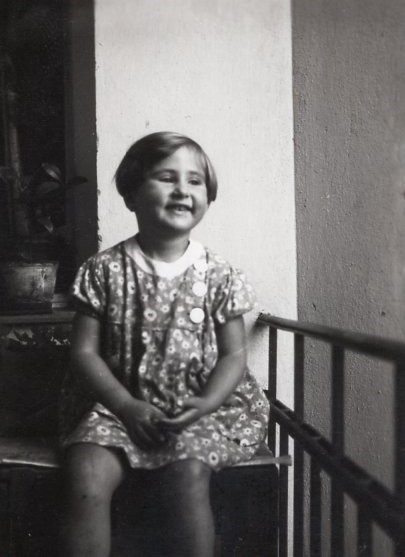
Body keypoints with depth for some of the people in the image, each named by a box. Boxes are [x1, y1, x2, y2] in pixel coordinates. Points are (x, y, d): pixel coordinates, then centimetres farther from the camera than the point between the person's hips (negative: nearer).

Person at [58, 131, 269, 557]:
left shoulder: (218, 276, 0)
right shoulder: (104, 270, -1)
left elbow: (233, 355, 3)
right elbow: (84, 351, -2)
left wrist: (205, 403, -15)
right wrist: (127, 405, -14)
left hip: (196, 409, 0)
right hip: (118, 405, 1)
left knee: (188, 477, -26)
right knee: (86, 481, -22)